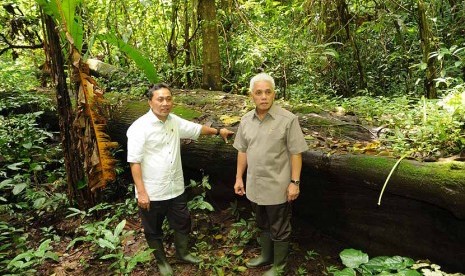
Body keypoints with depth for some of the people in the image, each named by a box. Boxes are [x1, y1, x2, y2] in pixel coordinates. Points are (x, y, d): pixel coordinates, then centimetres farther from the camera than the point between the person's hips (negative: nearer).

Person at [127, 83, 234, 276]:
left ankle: (182, 253, 46)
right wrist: (141, 192, -20)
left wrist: (218, 131, 28)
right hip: (152, 192, -5)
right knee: (154, 231, 15)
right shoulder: (139, 127, -18)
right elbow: (134, 162, -18)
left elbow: (196, 128, 19)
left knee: (182, 223, 21)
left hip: (176, 188, 6)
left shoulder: (175, 121, 1)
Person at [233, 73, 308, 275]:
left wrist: (295, 182, -14)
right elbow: (242, 151, 9)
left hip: (277, 187, -5)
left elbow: (296, 153, -13)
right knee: (262, 225, 24)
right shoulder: (246, 120, 1)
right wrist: (239, 177, 9)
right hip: (255, 186, 5)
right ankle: (266, 256, 45)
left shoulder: (288, 119, -15)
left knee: (279, 229, 12)